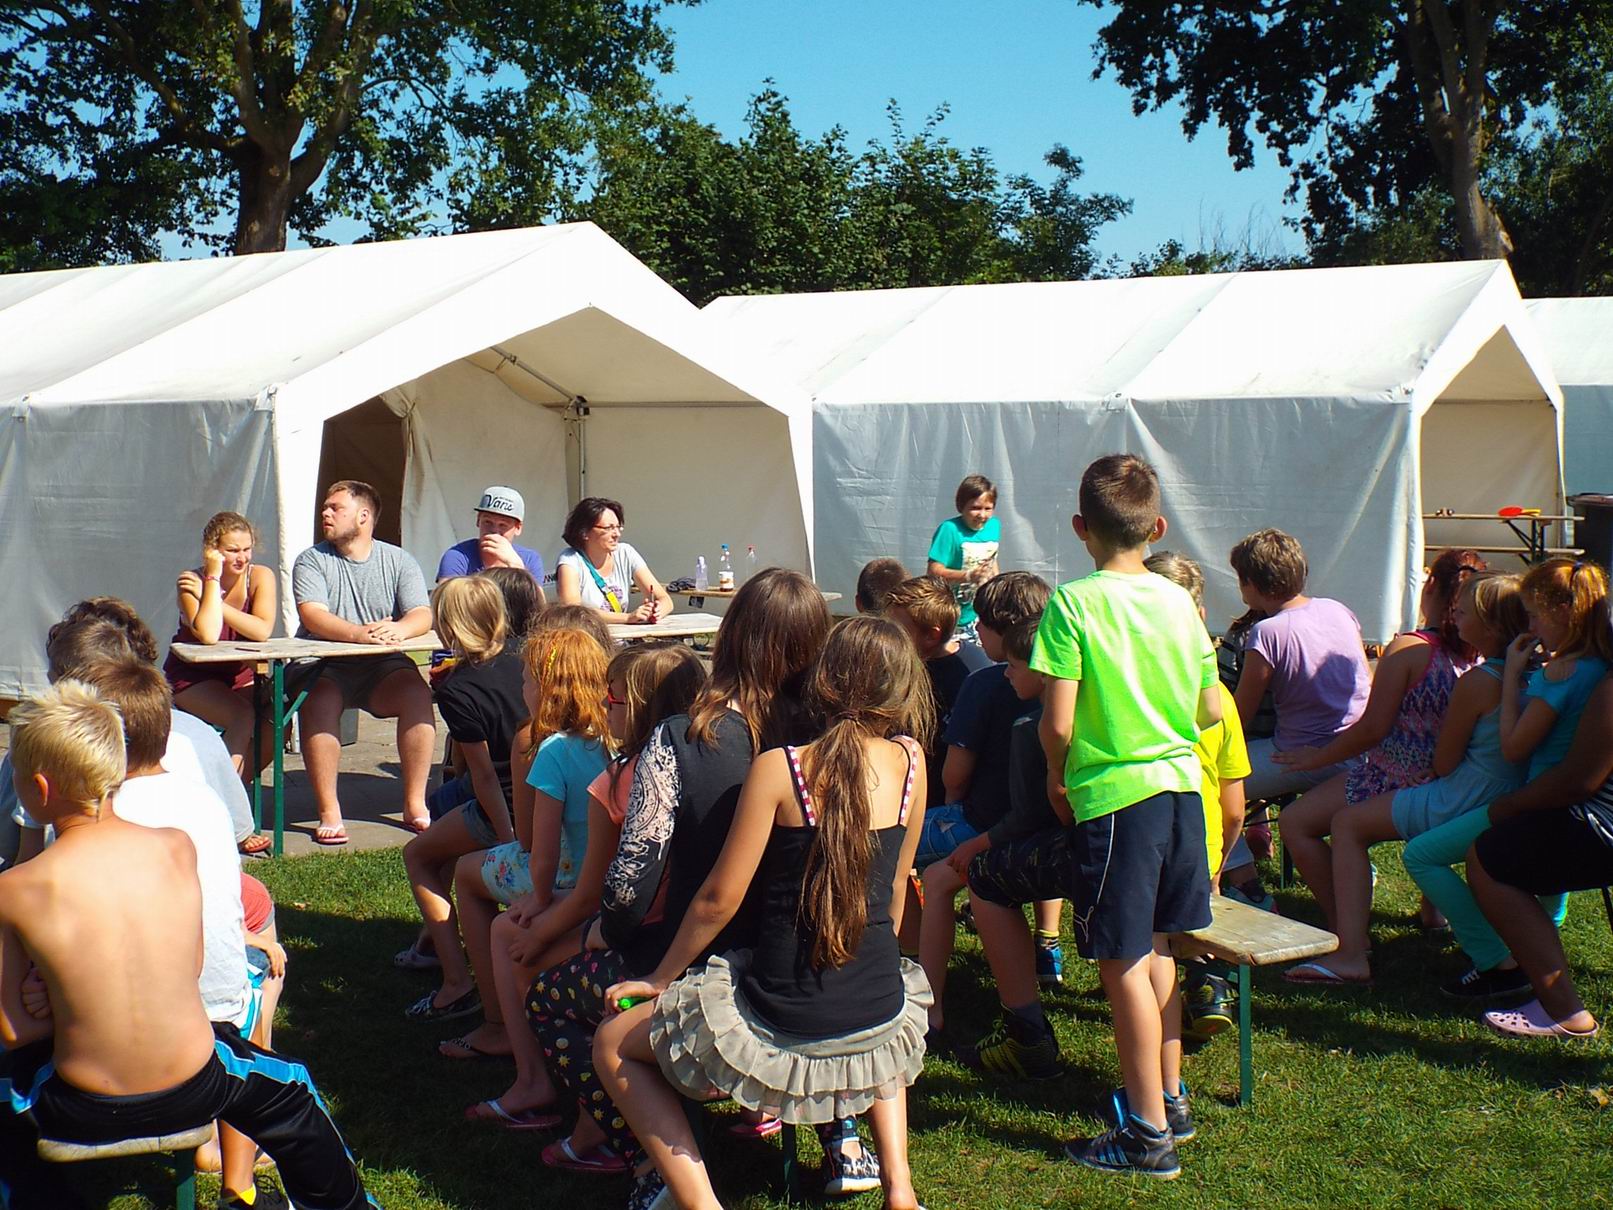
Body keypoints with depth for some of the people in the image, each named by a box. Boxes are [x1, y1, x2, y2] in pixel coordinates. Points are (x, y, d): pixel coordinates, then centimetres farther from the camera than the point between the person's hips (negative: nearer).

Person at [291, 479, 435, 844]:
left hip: (382, 666, 1)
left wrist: (398, 629, -30)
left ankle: (415, 804, -19)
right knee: (320, 701, -32)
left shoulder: (398, 561, 8)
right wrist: (359, 633, -33)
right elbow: (312, 616, -14)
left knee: (417, 693, -27)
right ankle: (329, 812, -26)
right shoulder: (311, 561, 3)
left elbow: (423, 615, -5)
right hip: (323, 666, -1)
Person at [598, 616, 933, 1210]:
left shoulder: (779, 767, -10)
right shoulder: (909, 761, 0)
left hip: (786, 1027, -4)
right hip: (883, 1026, 4)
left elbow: (718, 900, -6)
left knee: (614, 1045, 17)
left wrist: (661, 978, 10)